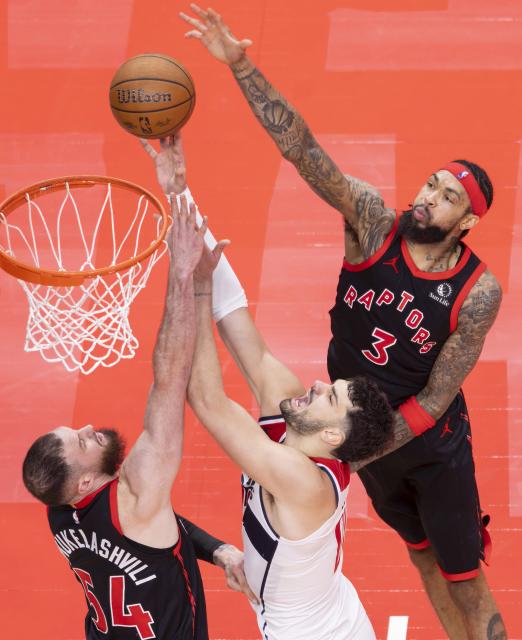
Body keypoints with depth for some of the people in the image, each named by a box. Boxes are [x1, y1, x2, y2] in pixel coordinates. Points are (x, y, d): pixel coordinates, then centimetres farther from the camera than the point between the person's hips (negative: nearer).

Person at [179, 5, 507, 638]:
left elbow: (435, 400, -19)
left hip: (433, 447, -3)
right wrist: (240, 66, -41)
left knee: (465, 583, 6)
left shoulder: (478, 293, -23)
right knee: (423, 557, 21)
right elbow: (302, 147, -29)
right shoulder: (372, 220, -18)